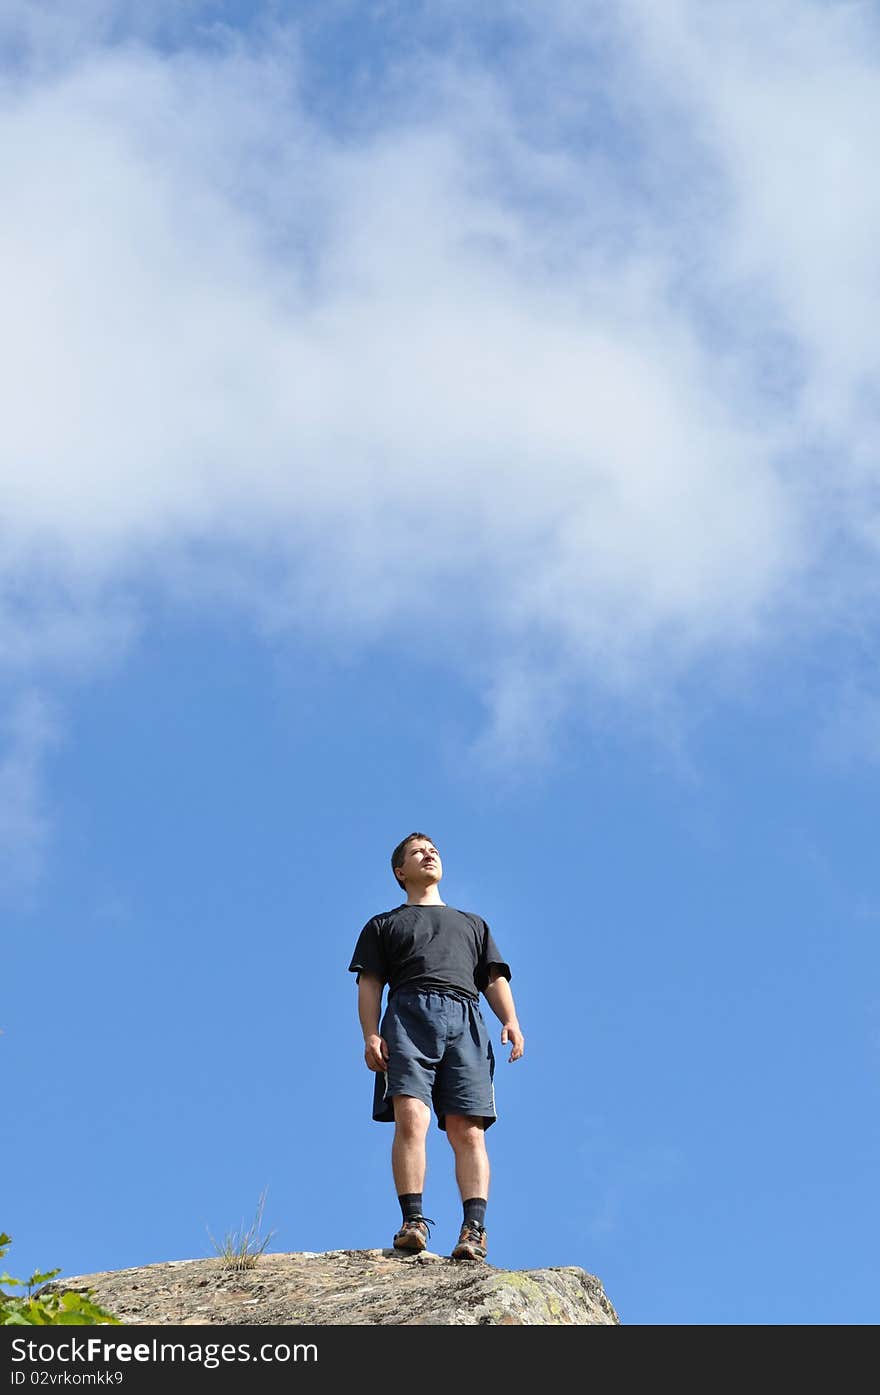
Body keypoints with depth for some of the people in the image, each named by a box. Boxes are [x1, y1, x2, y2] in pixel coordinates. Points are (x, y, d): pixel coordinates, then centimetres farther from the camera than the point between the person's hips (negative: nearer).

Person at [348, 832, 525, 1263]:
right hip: (409, 1015, -1)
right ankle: (413, 1221, -28)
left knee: (468, 1130, -15)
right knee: (411, 1119, -22)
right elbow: (370, 984, 16)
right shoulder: (383, 925, 29)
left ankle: (474, 1228, -27)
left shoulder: (473, 924, 36)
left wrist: (511, 1021, 3)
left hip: (465, 1021, 1)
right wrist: (371, 1035, -2)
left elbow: (494, 978, 23)